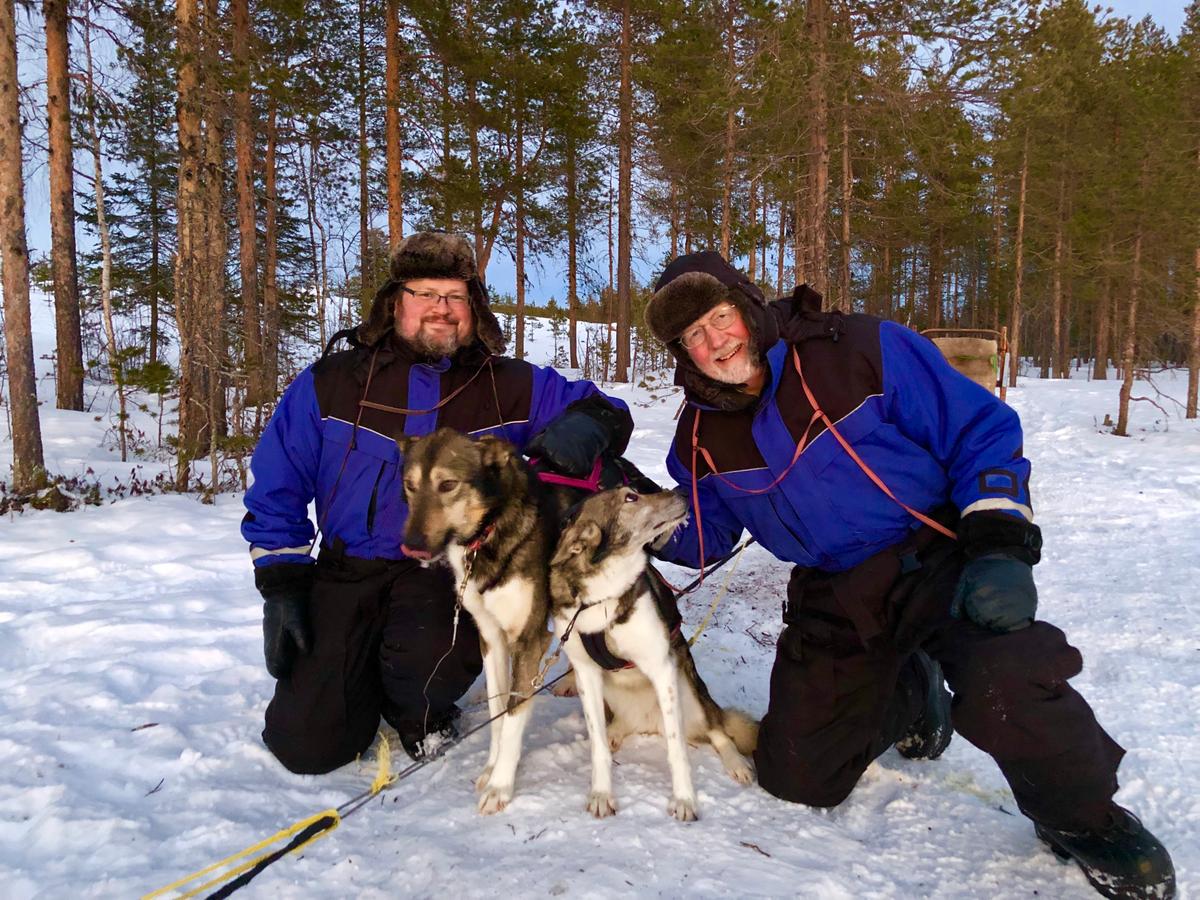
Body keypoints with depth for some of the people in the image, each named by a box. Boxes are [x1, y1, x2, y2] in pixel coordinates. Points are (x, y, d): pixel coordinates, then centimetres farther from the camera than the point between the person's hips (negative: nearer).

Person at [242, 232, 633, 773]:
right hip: (346, 571, 1)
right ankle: (366, 682, 27)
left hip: (450, 571, 0)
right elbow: (276, 490, 4)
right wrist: (281, 587, -2)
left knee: (431, 662, -34)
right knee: (307, 744, -8)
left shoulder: (511, 387, 0)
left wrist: (585, 425, -22)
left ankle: (414, 706, 6)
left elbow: (605, 412, 3)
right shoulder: (331, 383, -1)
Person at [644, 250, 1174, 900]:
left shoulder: (860, 351, -13)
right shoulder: (701, 439, -1)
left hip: (937, 554, -5)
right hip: (833, 597, 5)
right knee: (796, 778, 5)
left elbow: (981, 429, -10)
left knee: (1003, 686, -36)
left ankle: (1081, 817, -2)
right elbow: (702, 536, 10)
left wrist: (999, 544, -21)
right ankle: (907, 696, 33)